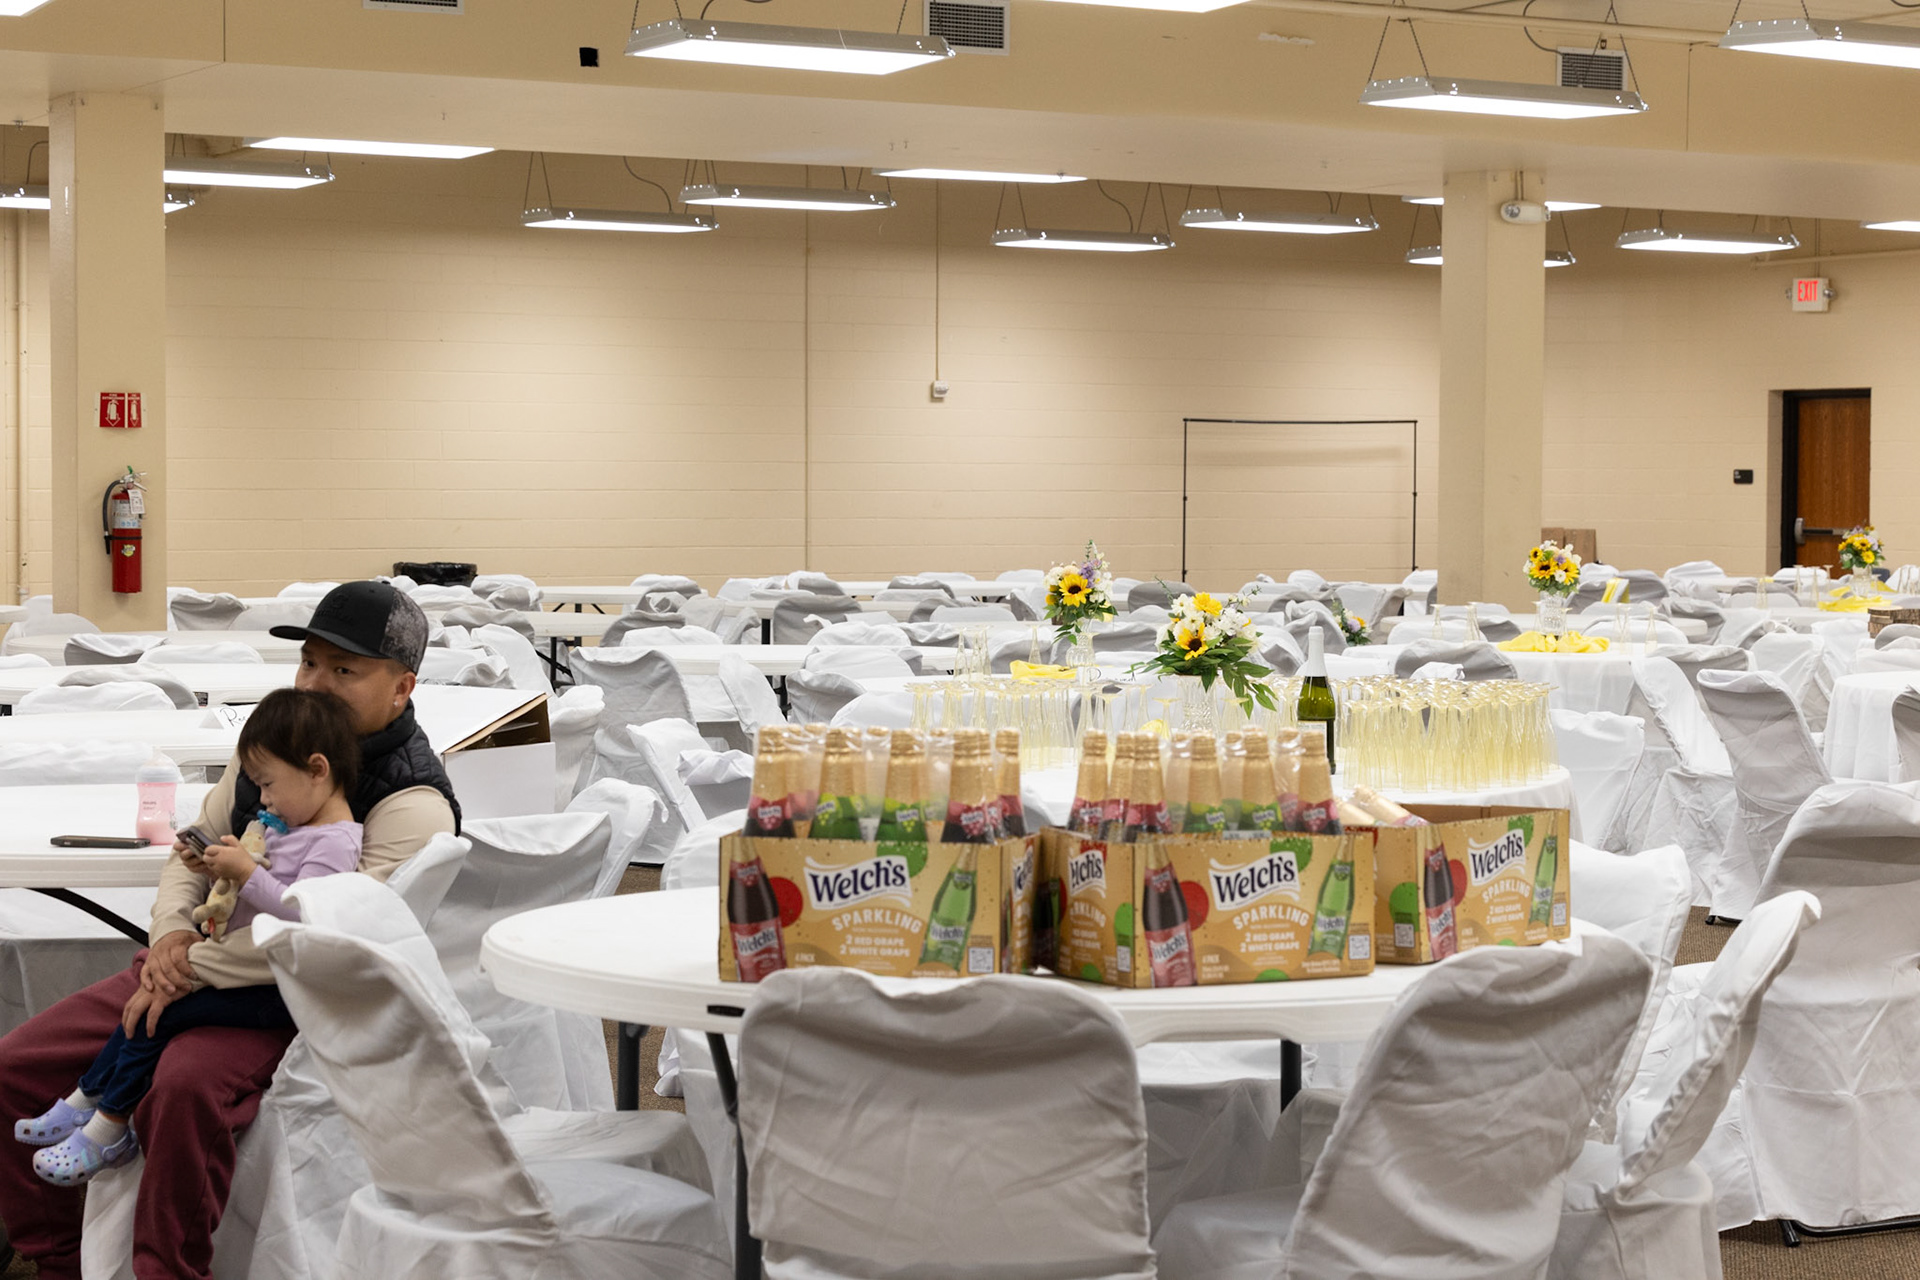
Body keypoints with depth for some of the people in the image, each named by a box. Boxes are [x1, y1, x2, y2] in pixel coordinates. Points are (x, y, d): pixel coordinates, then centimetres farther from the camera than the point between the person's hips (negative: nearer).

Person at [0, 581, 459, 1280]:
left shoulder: (413, 803, -15)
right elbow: (196, 848, 19)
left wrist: (195, 967, -22)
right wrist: (172, 931, -4)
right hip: (190, 967, 8)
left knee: (185, 1085, -38)